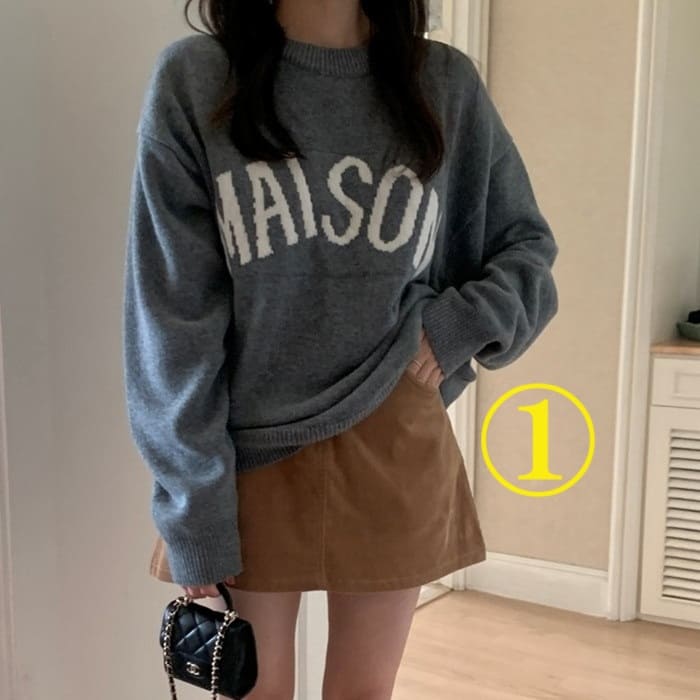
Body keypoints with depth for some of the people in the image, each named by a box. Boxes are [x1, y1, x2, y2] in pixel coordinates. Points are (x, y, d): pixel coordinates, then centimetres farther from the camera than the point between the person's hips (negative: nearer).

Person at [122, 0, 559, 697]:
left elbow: (527, 247, 11)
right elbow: (172, 319, -9)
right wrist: (192, 509, -9)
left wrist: (461, 323, -8)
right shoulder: (192, 80, -7)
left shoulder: (446, 84, -1)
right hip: (250, 453, -1)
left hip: (393, 452, 2)